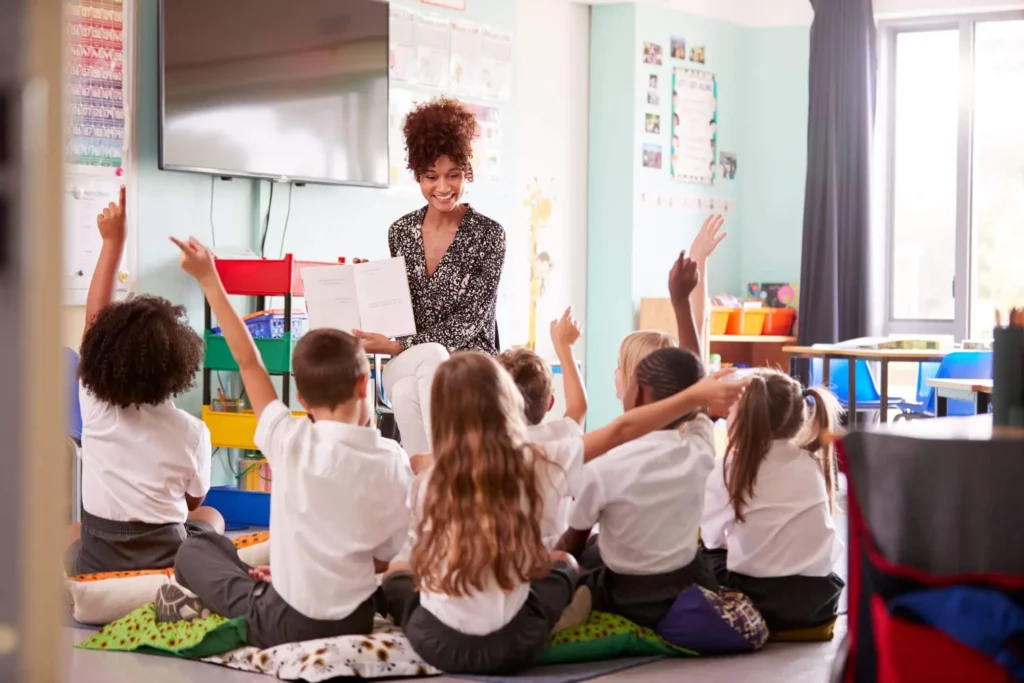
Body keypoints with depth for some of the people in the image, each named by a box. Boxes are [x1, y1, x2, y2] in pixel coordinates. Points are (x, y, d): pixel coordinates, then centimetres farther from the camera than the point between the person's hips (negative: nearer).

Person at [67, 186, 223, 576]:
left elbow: (95, 318, -7)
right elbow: (193, 501, 2)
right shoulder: (191, 432, -15)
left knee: (71, 531, 37)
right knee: (211, 516, 33)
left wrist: (113, 241, -6)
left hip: (97, 565, 1)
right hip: (167, 562, -1)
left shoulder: (95, 407, -14)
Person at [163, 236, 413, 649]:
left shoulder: (291, 442, -16)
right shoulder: (393, 462, -8)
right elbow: (388, 554, -1)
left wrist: (208, 279, 1)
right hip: (357, 622, 4)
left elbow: (248, 360, -5)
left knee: (196, 550, 18)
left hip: (287, 626, -3)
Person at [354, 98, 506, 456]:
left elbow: (470, 321, -11)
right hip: (406, 363, 3)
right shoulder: (400, 231, 7)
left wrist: (398, 347, -18)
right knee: (422, 369, -34)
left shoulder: (488, 234, -6)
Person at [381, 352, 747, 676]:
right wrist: (695, 396, -1)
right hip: (510, 647, 0)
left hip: (436, 643, 0)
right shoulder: (531, 462, -8)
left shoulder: (427, 484, -3)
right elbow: (620, 431, -6)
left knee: (397, 579, 32)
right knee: (563, 566, 29)